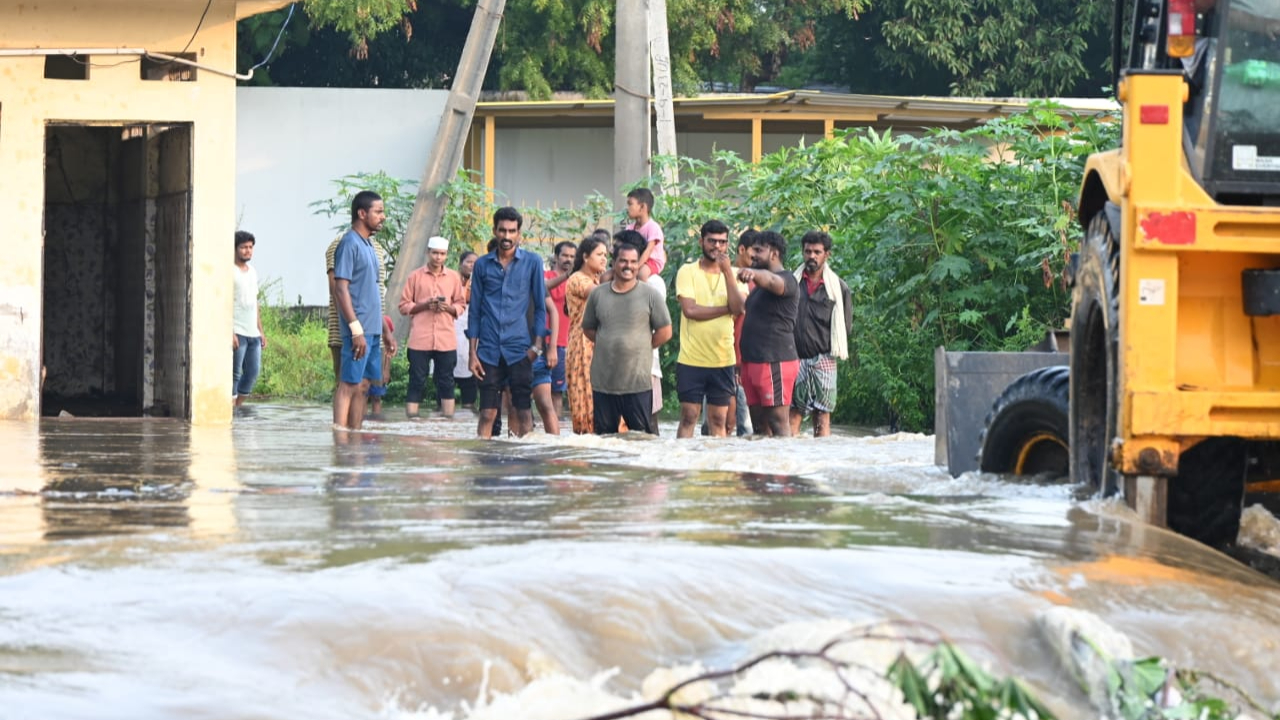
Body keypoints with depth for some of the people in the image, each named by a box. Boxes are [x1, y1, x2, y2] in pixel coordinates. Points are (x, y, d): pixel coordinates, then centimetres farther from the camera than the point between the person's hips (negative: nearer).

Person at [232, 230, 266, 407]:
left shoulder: (252, 272, 18)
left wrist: (261, 331, 19)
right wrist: (229, 332, -19)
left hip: (253, 333, 8)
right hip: (237, 332, -8)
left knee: (253, 373, 6)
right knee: (235, 374, -8)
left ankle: (239, 407, 13)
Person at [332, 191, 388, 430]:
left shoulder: (368, 244, 17)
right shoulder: (349, 243, -11)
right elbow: (341, 288, -17)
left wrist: (384, 329, 20)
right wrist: (356, 329, -22)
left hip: (372, 329, 9)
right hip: (358, 330, -9)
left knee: (363, 386, 9)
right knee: (349, 385, -10)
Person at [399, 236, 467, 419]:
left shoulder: (454, 277, 12)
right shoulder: (415, 276, 5)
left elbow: (461, 306, 15)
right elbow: (404, 306, 5)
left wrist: (448, 307, -7)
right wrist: (424, 305, -11)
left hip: (446, 339, 2)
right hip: (420, 339, -2)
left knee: (446, 381, 3)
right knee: (417, 380, -3)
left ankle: (448, 418, 5)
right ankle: (412, 417, -4)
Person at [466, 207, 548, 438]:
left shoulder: (532, 262, 3)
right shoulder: (482, 265, 8)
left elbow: (540, 306, 5)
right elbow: (475, 310, 10)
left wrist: (536, 346, -4)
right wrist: (473, 352, 4)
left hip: (519, 349, -1)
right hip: (489, 350, 1)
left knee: (524, 412, -1)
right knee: (487, 414, 0)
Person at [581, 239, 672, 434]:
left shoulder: (649, 295, -1)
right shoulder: (597, 295, 8)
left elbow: (665, 332, 1)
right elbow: (588, 329, 18)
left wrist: (641, 348, 1)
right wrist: (609, 345, 8)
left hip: (638, 382, -3)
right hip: (603, 381, 3)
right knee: (604, 436, 8)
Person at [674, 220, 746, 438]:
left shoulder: (732, 274, 8)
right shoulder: (688, 272, -1)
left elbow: (738, 309, -8)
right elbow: (689, 309, -14)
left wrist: (727, 272, -12)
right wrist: (725, 309, -8)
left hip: (723, 361, 3)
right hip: (691, 360, -3)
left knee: (718, 420, 6)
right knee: (688, 417, -1)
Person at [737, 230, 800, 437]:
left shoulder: (785, 280, -8)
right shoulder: (760, 286, 23)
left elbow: (772, 281, -33)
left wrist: (754, 273, -56)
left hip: (775, 363, -10)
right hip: (753, 362, 10)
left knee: (779, 422, -12)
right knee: (759, 424, 8)